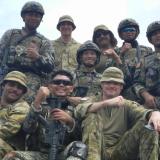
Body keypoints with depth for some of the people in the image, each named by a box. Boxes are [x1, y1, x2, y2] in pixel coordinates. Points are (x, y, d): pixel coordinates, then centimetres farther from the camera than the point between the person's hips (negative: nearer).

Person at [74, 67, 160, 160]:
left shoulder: (127, 105, 15)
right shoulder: (93, 101, 13)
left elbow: (143, 112, -9)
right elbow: (79, 111, -11)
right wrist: (106, 102, -24)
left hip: (120, 151, 0)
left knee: (149, 125, -17)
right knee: (91, 116, -24)